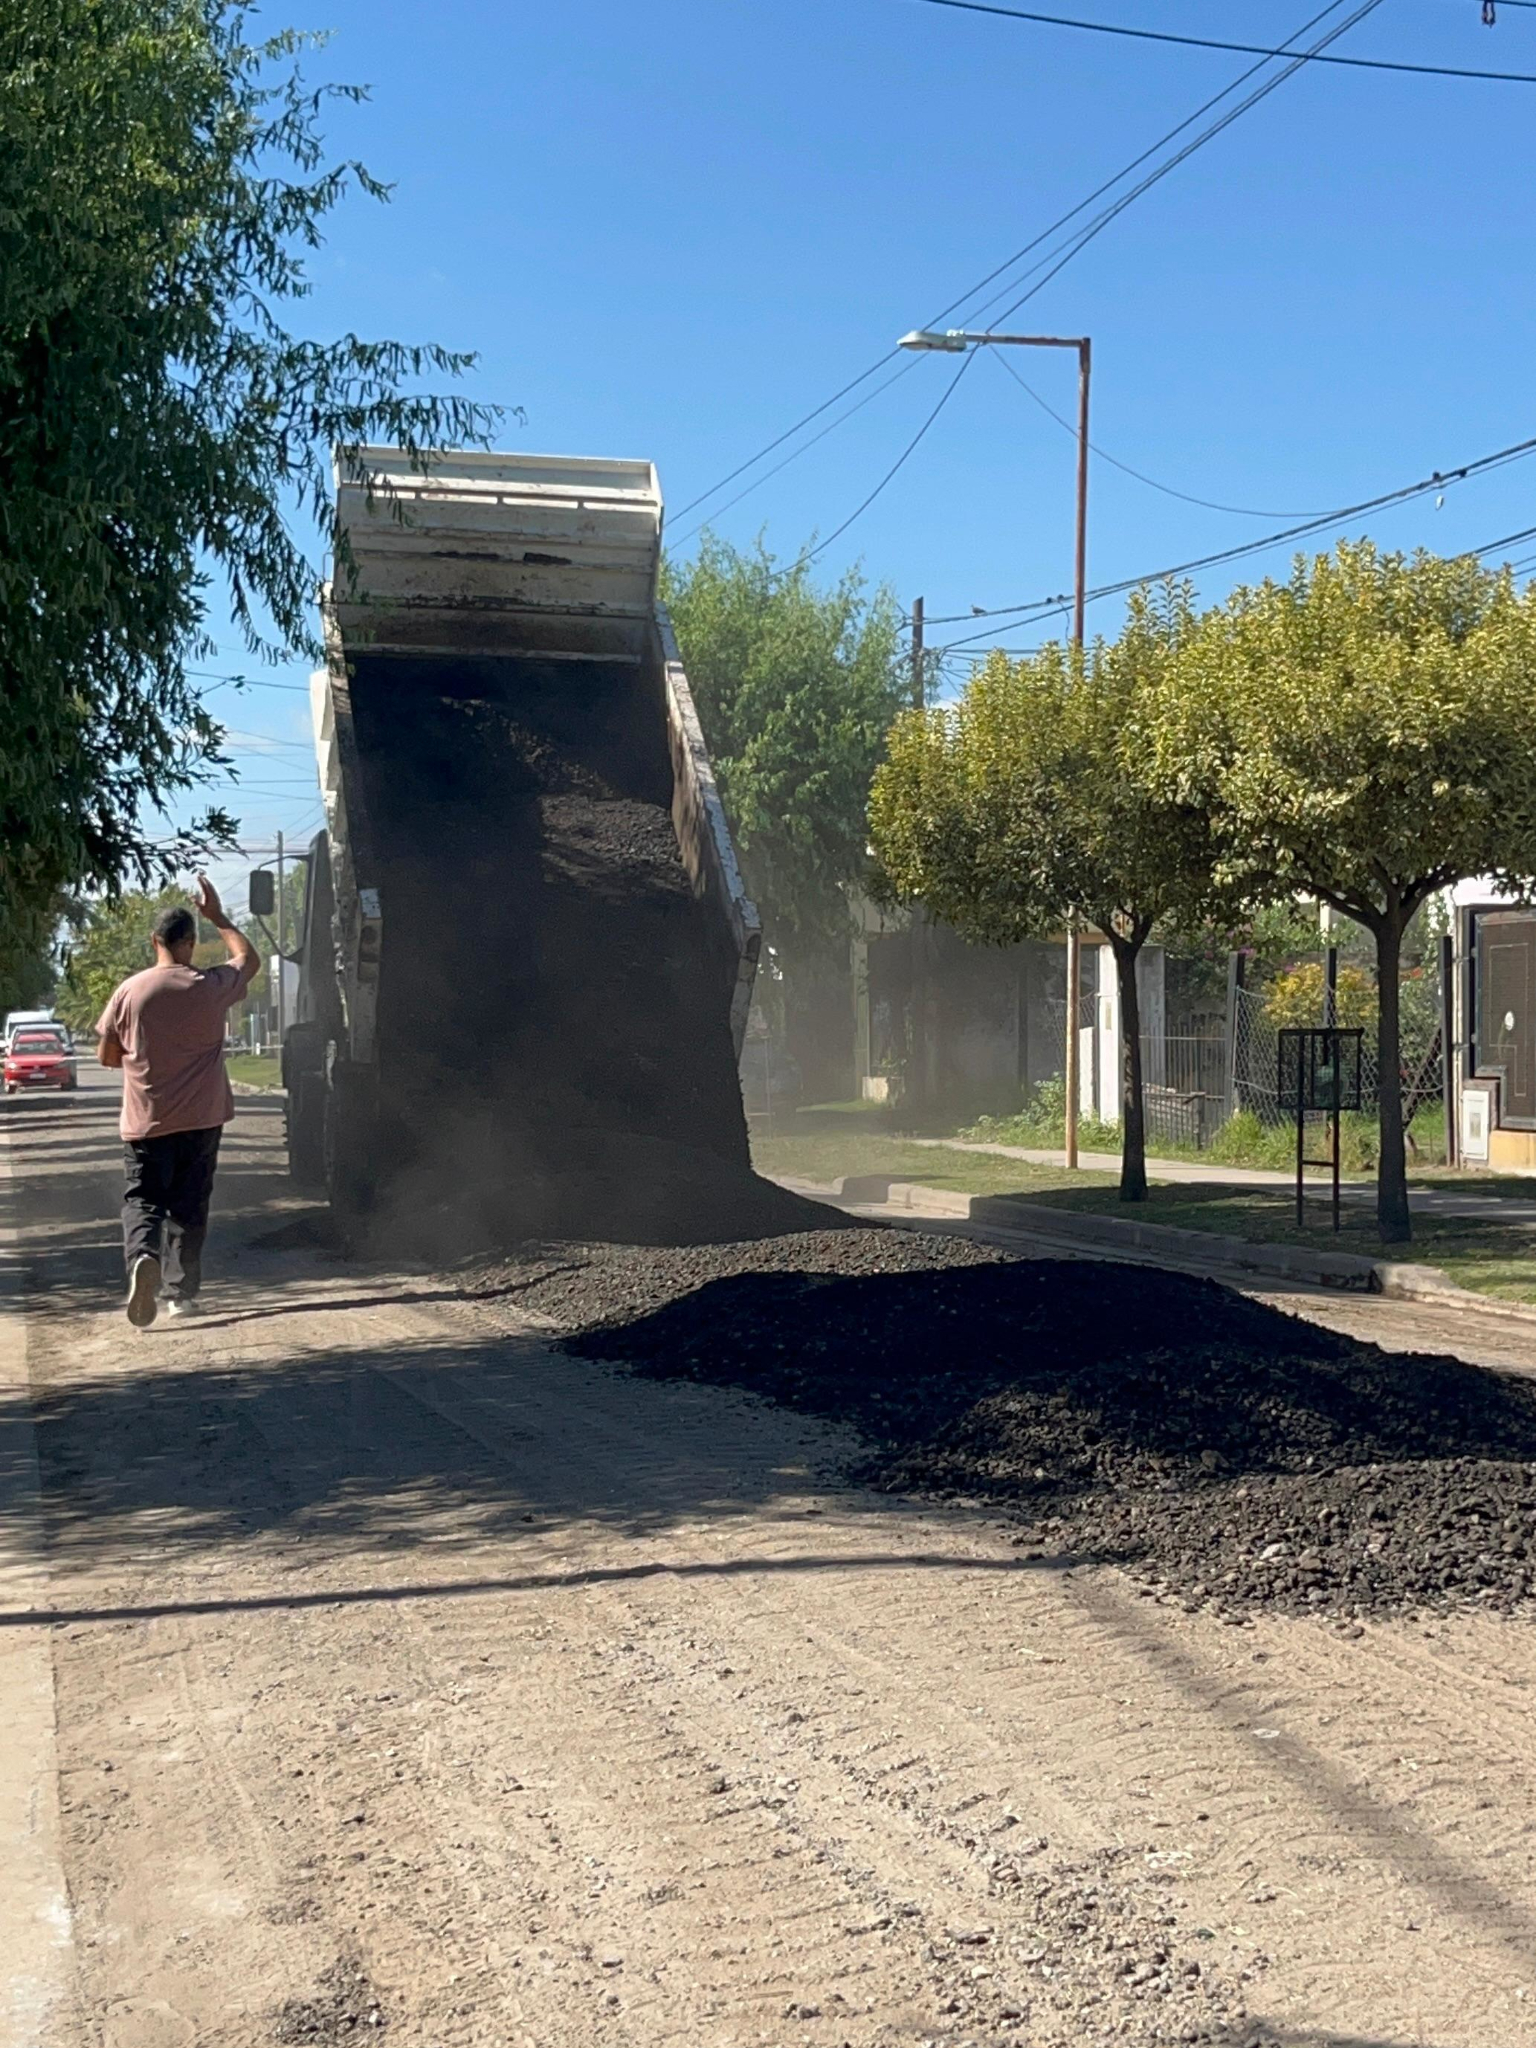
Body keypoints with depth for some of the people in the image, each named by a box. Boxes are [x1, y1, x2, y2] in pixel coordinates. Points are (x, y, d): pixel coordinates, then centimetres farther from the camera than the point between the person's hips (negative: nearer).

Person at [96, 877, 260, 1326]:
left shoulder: (130, 991, -6)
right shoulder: (212, 987, -6)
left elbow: (107, 1055, 3)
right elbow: (249, 959, 16)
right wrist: (217, 917, 22)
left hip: (146, 1121, -1)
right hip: (201, 1119, 1)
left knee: (142, 1200, 2)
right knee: (189, 1206, 12)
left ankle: (143, 1257, -27)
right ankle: (183, 1291, 15)